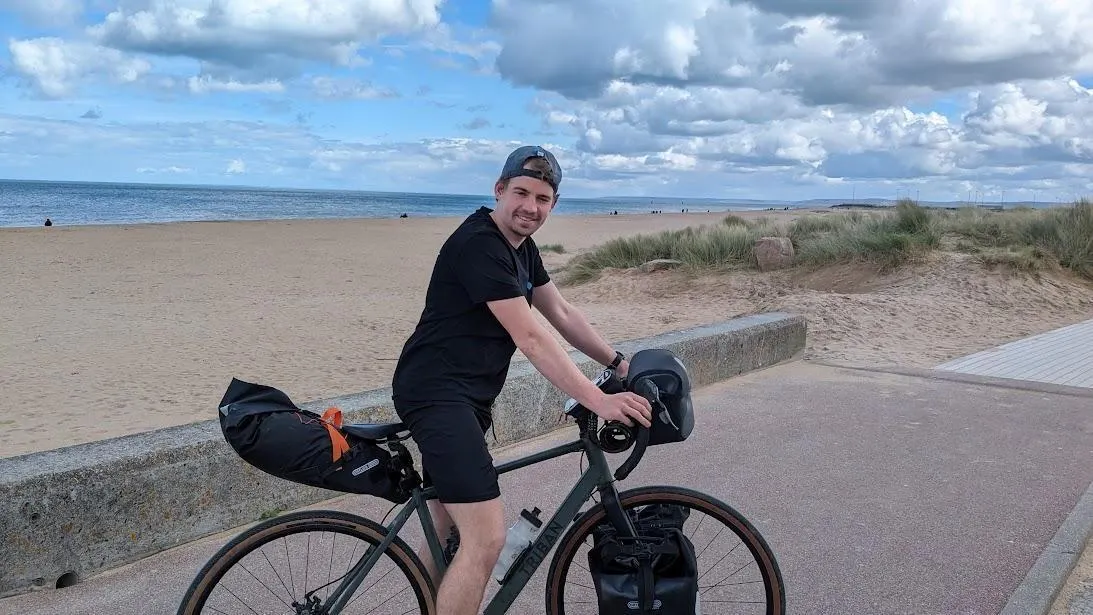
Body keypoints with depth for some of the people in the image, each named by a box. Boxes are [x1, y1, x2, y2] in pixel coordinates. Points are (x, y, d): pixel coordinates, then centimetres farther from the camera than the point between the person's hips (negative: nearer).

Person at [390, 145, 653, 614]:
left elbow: (562, 313, 18)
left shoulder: (521, 247, 13)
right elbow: (531, 338, -23)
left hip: (466, 397, 10)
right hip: (437, 393, -10)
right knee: (486, 536, -18)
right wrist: (599, 402, -25)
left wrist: (619, 363, 13)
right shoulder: (480, 245, -18)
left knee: (445, 531, 20)